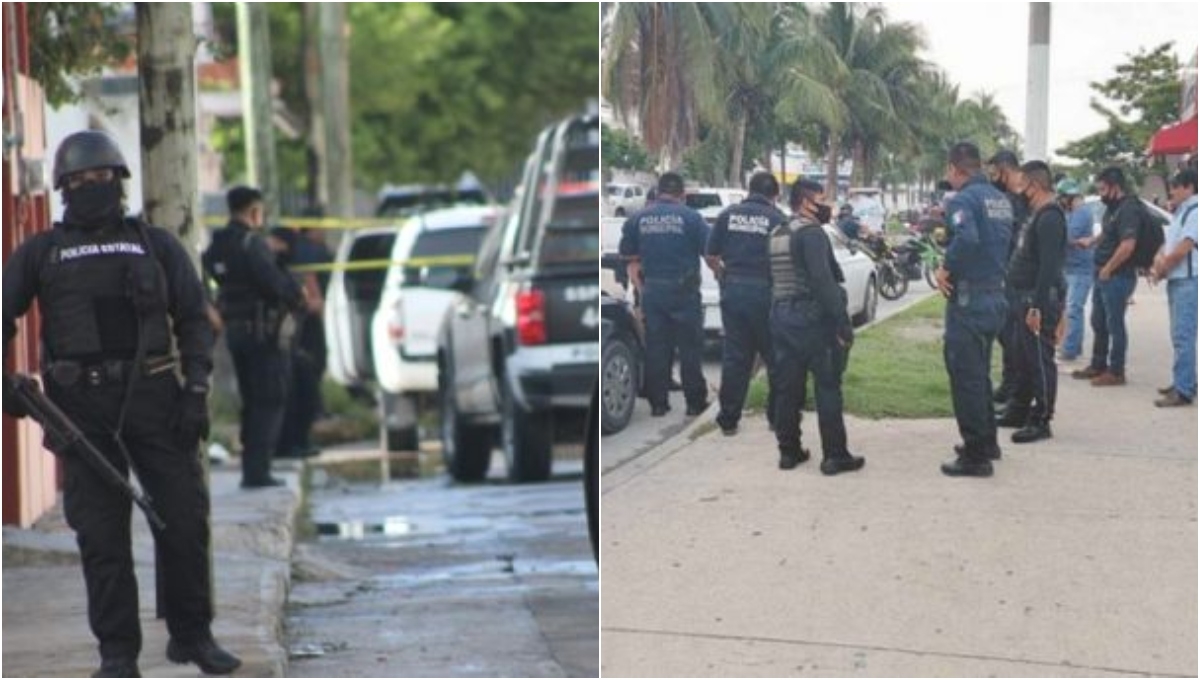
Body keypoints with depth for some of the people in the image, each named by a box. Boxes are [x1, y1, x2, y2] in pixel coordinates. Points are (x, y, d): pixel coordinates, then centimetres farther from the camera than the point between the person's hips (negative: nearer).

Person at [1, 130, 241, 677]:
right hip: (83, 408, 0)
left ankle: (192, 636, 14)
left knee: (183, 518, 0)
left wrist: (196, 391, -3)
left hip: (153, 398, 0)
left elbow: (193, 319, 8)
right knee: (101, 532, -1)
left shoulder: (156, 245, 11)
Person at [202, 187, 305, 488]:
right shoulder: (252, 243, -15)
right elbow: (272, 281, -21)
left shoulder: (217, 245, 11)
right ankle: (258, 470, -9)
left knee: (251, 401, 16)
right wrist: (297, 295, -3)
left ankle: (250, 469, 17)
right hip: (262, 329, -8)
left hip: (234, 329, 8)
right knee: (269, 402, -4)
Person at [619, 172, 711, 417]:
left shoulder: (637, 219, 4)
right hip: (684, 292, -3)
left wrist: (642, 287, 13)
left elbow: (631, 260, 6)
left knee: (656, 348, 8)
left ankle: (657, 403, 9)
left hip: (652, 291, 3)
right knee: (689, 347, 5)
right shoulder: (690, 217, -7)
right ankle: (695, 401, 8)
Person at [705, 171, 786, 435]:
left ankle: (728, 419, 10)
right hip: (765, 292, -3)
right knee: (774, 356, 10)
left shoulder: (728, 215, 3)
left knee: (734, 357, 9)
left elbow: (711, 257, 4)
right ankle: (777, 416, 15)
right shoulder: (777, 219, -7)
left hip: (733, 291, 3)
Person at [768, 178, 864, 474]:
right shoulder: (811, 233, -14)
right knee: (828, 387, -3)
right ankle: (834, 455, -3)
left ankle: (788, 450, 15)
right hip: (812, 318, -8)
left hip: (780, 316, 8)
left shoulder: (777, 235, 15)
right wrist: (843, 323, -22)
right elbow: (822, 280, -22)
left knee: (787, 387, 12)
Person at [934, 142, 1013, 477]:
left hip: (969, 300, -9)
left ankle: (976, 456, 2)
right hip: (996, 295, 9)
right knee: (980, 374, 22)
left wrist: (947, 269, -20)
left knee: (966, 378, -1)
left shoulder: (963, 199, -16)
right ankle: (986, 442, 31)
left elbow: (966, 238, -34)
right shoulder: (1000, 199, 10)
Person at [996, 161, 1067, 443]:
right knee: (1023, 356, 18)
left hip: (1041, 299, -11)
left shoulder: (1050, 217, -18)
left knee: (1040, 360, -6)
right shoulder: (1038, 214, 15)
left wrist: (1037, 307, -26)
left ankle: (1041, 421, -2)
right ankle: (1018, 412, 28)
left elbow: (1049, 266, -24)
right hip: (1026, 295, 11)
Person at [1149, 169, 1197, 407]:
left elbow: (1181, 250, -17)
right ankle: (1181, 382, 23)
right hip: (1175, 280, 10)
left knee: (1183, 336, -12)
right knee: (1179, 336, 15)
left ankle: (1183, 391, -14)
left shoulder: (1194, 213, -13)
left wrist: (1161, 269, -3)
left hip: (1188, 282, -10)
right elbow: (1167, 244, 22)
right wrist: (1158, 263, 2)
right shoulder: (1179, 213, 19)